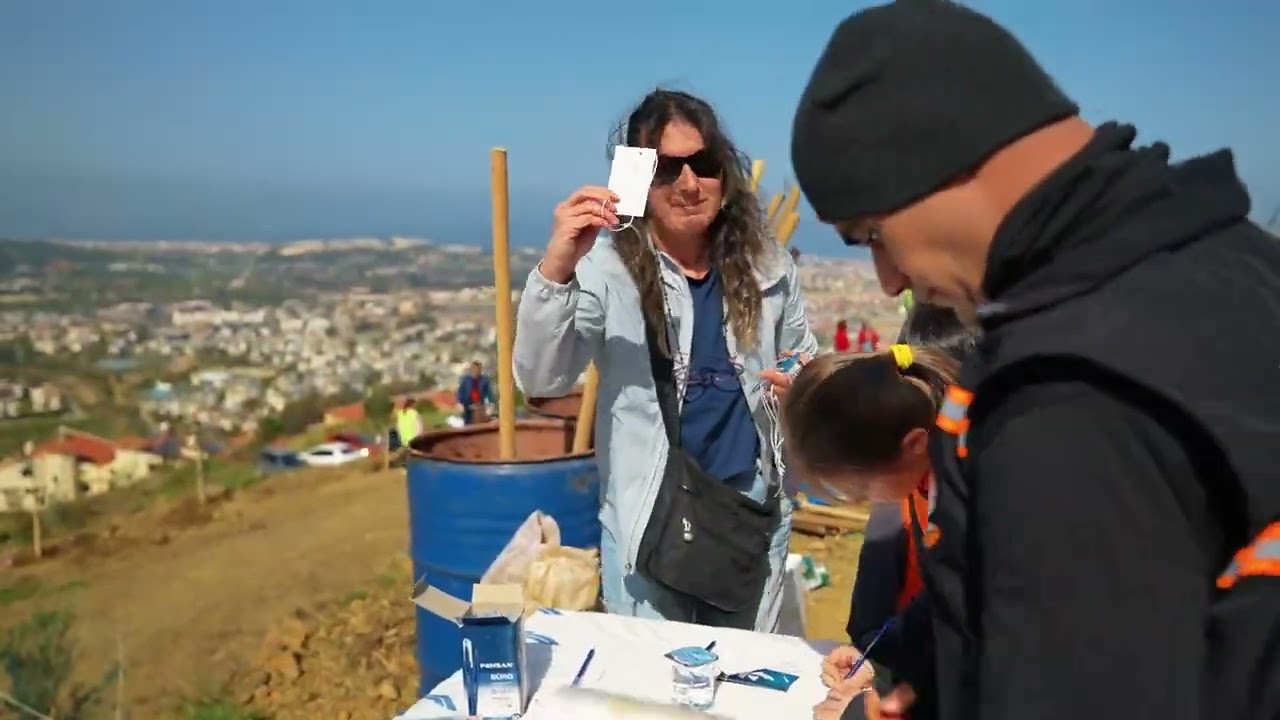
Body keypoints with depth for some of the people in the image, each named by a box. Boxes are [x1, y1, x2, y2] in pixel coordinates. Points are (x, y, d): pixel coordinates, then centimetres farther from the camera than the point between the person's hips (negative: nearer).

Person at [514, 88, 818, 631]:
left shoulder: (766, 263, 0)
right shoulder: (608, 267, -12)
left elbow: (804, 360, 15)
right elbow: (541, 381, -22)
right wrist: (555, 269, -36)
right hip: (650, 514, -3)